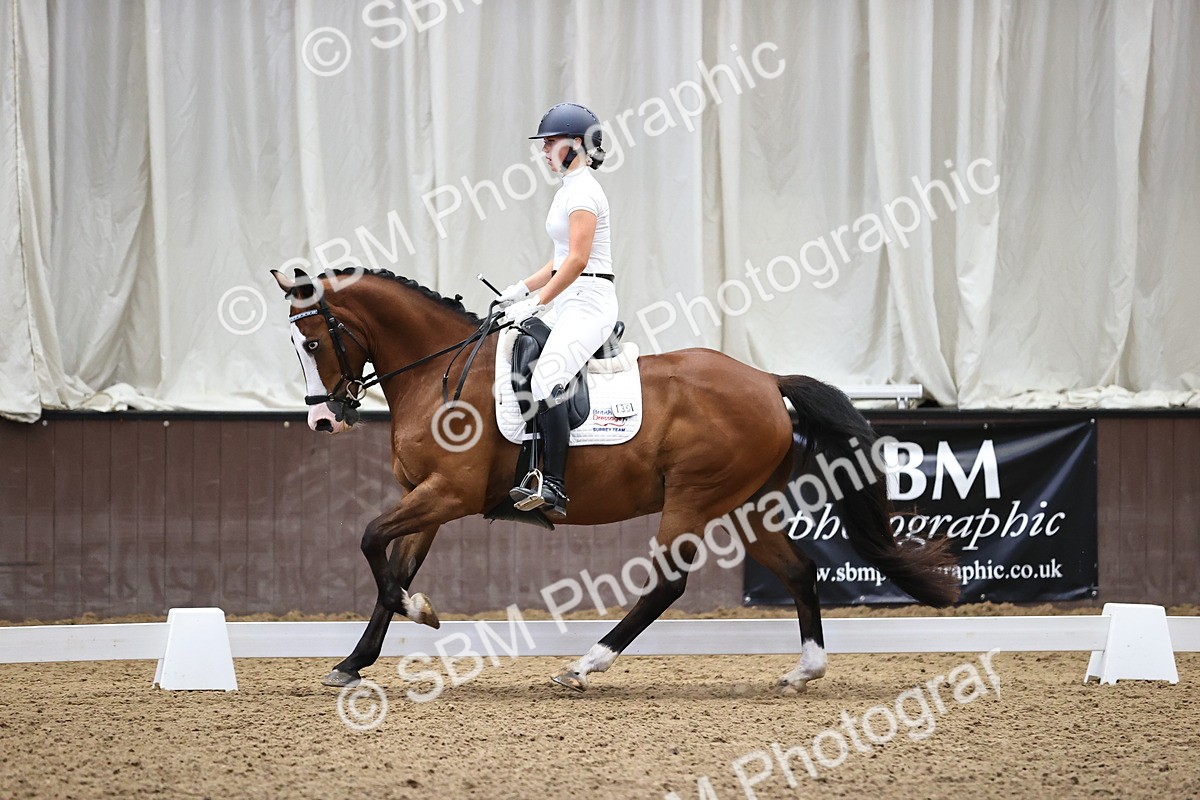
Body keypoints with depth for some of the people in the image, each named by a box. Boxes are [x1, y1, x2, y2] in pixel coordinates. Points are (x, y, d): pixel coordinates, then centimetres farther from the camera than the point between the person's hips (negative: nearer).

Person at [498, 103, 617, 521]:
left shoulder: (582, 192, -12)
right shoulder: (569, 189, 19)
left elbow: (577, 259, -20)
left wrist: (537, 303, -20)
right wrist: (523, 289, 13)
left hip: (588, 300, -11)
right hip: (570, 300, 11)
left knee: (546, 383, -23)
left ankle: (554, 489, -28)